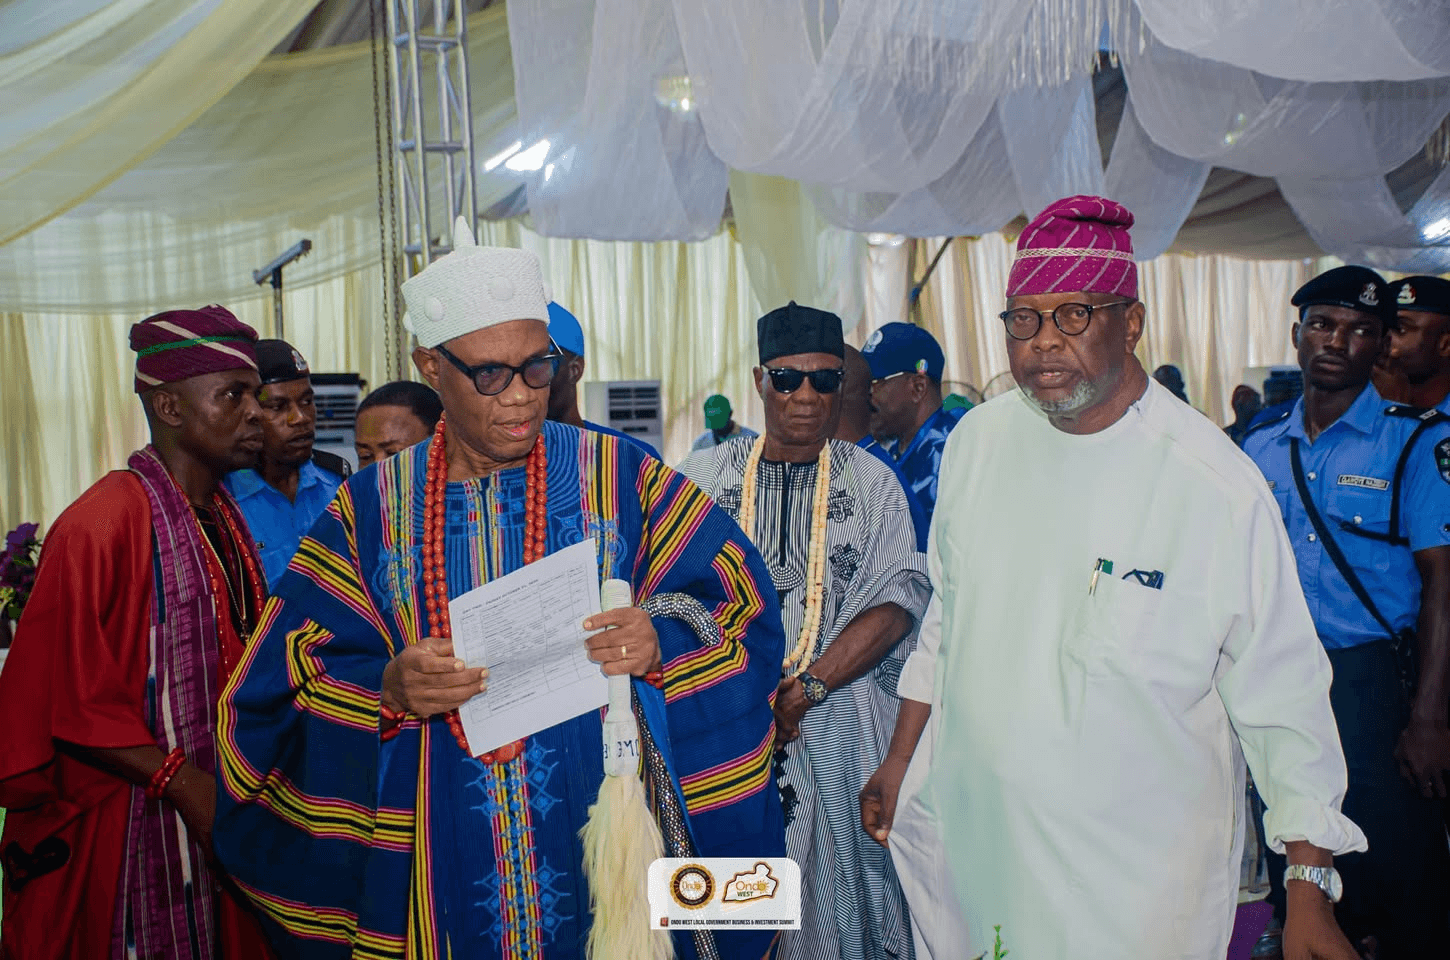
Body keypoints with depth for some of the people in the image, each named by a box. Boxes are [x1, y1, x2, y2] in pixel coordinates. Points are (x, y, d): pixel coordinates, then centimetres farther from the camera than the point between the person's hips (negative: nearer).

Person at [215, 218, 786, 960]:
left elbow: (735, 603, -3)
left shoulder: (618, 475, -3)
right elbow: (288, 676, 1)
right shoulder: (373, 507, 1)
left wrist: (662, 643, -23)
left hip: (601, 834, -1)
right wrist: (388, 687, -19)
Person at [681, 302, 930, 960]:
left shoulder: (871, 481, 6)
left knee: (835, 880, 6)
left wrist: (804, 690, -16)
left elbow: (898, 598, -5)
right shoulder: (703, 475, 7)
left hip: (839, 727, 0)